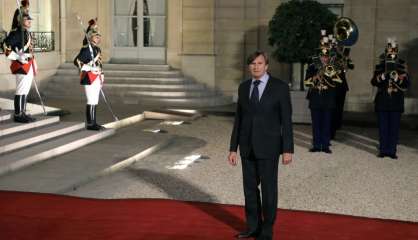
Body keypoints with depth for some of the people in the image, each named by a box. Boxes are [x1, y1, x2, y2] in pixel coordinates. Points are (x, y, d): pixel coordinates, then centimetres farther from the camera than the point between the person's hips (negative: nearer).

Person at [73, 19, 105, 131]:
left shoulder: (97, 49, 15)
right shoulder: (86, 49, -13)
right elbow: (77, 61, -19)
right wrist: (89, 68, -23)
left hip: (97, 78, 9)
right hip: (89, 78, -9)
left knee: (95, 102, 11)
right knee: (91, 102, -6)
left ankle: (94, 122, 18)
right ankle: (90, 124, -1)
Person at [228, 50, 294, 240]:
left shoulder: (280, 87, -8)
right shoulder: (244, 87, 6)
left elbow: (286, 121, -7)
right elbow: (239, 119, 9)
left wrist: (288, 150, -10)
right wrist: (233, 148, 7)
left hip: (268, 146, -4)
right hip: (247, 146, 4)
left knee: (268, 189, 4)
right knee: (250, 187, 10)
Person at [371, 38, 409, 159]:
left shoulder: (402, 66, 5)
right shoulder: (380, 65, 8)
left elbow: (406, 84, -1)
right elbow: (374, 81, 1)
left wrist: (397, 79, -19)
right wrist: (382, 76, -17)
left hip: (396, 101, 0)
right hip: (382, 101, 1)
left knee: (394, 127, 1)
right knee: (383, 127, 3)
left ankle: (392, 151, 7)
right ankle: (383, 150, 11)